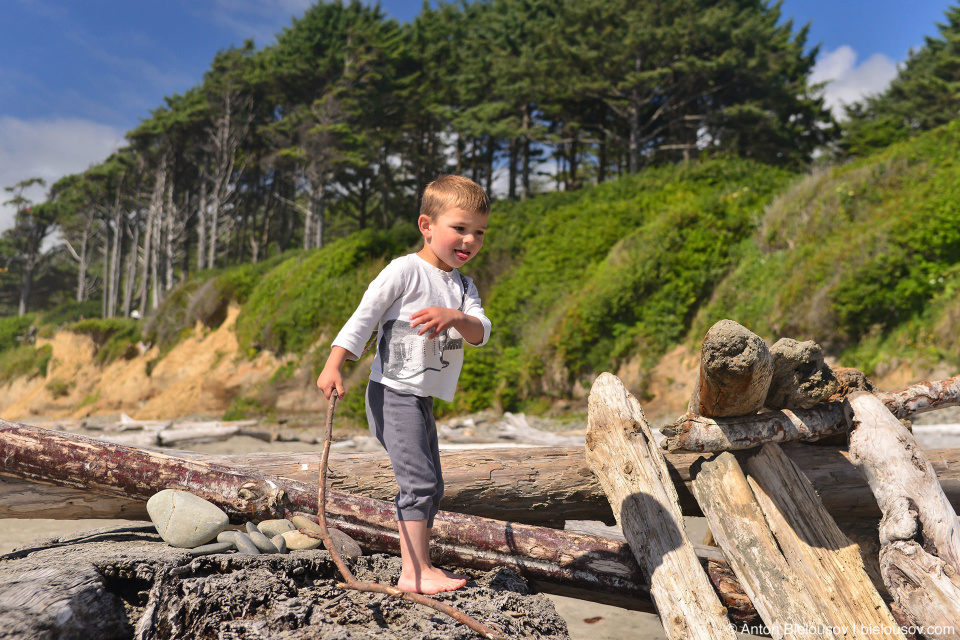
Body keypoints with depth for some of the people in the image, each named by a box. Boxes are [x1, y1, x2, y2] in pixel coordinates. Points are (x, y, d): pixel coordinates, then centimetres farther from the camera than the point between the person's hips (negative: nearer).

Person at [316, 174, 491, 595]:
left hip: (422, 399, 9)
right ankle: (414, 572, -7)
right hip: (393, 392, -9)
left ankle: (419, 567, 22)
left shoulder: (463, 286, 12)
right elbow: (364, 316, -12)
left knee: (429, 487, 13)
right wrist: (333, 365, -19)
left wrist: (456, 317, -23)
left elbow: (481, 333, -2)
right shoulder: (406, 269, -9)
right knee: (419, 481, -13)